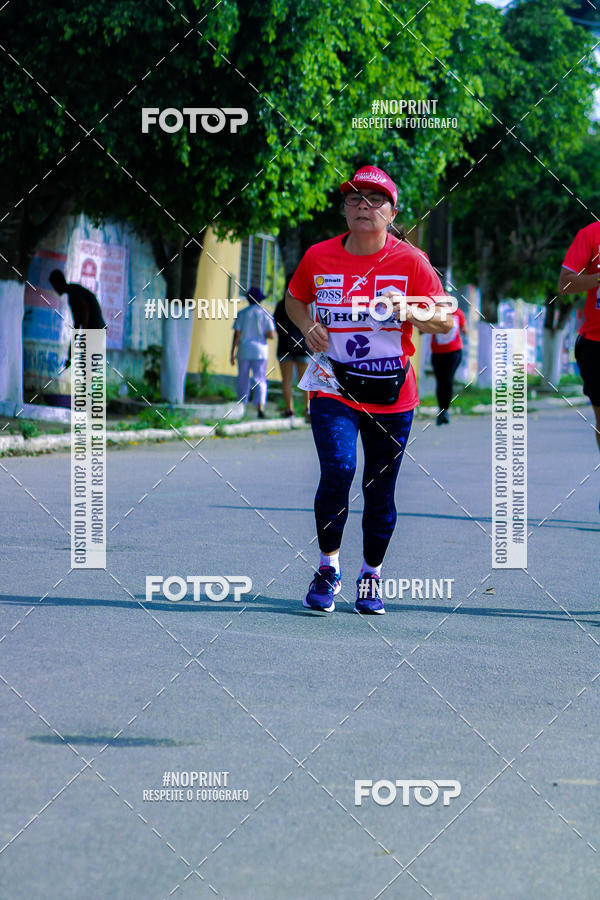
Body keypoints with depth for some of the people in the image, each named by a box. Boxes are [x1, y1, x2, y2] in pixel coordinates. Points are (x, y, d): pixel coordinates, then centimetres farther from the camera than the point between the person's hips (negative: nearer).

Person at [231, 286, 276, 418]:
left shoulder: (242, 314, 0)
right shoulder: (265, 314, -1)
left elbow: (236, 334, -3)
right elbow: (271, 335, -7)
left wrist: (232, 353, 0)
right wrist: (273, 333, 17)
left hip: (244, 352, 1)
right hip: (260, 351, -1)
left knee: (243, 381, 11)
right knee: (260, 380, -2)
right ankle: (260, 406, -23)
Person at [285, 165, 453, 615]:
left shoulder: (409, 261, -4)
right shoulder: (319, 257, 1)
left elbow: (446, 321, -2)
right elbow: (295, 298, 20)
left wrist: (409, 313, -21)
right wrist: (307, 326, -1)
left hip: (392, 395, 0)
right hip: (334, 388, 0)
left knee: (381, 488, 6)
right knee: (338, 470, -19)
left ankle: (372, 574, 26)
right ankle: (328, 567, 1)